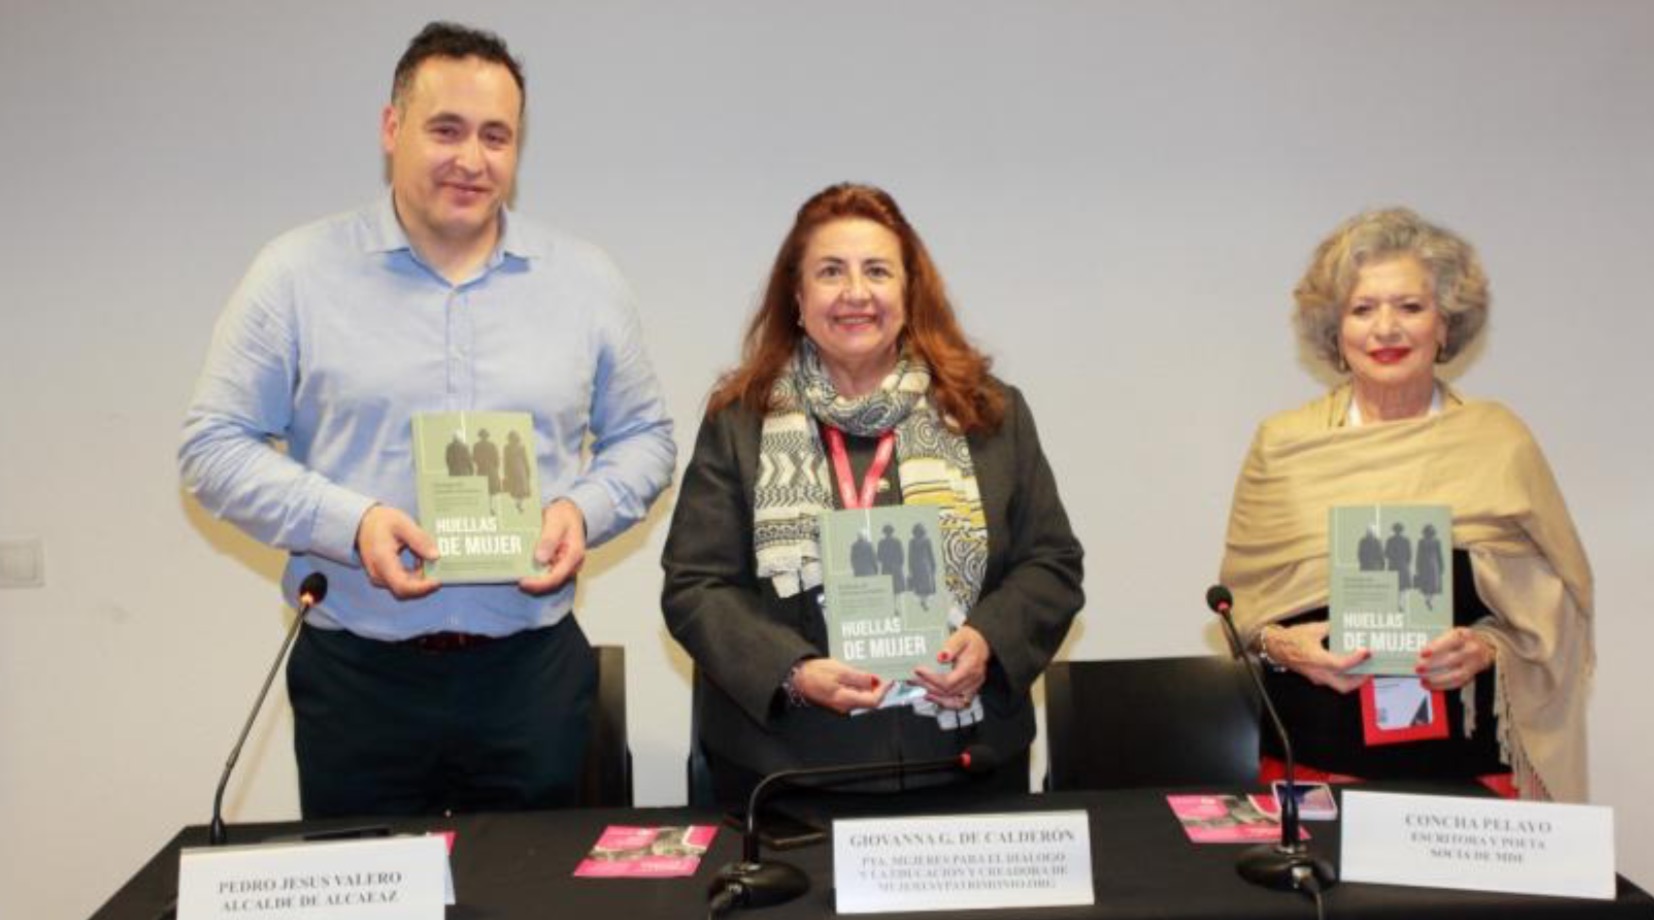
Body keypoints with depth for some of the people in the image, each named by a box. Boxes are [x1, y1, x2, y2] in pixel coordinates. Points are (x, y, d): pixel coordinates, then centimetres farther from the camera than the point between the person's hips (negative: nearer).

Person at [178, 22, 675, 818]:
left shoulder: (587, 281, 5)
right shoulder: (296, 274, -1)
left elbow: (642, 436, 12)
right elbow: (215, 443, 0)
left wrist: (584, 510, -9)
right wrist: (348, 522, -15)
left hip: (534, 672, 2)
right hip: (355, 676, -1)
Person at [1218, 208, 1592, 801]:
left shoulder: (1498, 442, 2)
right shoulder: (1283, 444, 3)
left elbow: (1552, 611, 6)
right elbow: (1239, 598, 7)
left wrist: (1484, 648, -13)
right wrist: (1281, 644, -12)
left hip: (1460, 763, 0)